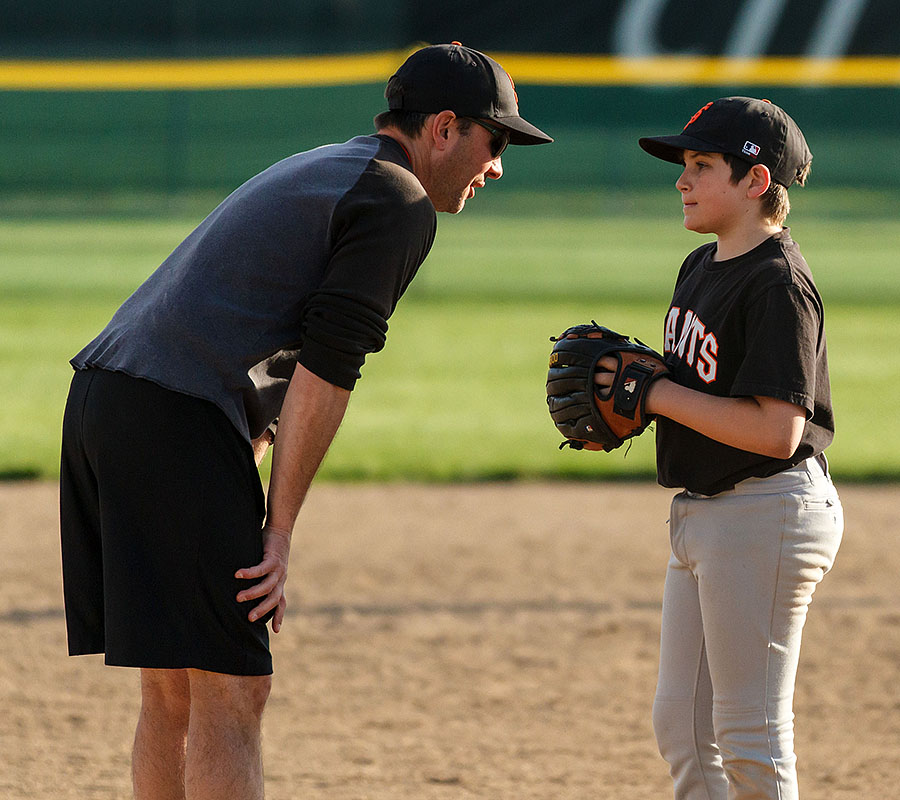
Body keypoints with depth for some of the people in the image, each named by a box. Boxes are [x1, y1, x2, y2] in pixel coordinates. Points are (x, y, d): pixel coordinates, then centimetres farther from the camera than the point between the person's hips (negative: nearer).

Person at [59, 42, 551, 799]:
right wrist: (278, 530, -10)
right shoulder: (400, 203, -2)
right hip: (178, 421, -9)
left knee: (172, 692, 14)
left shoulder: (312, 171, 28)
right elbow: (325, 369, -11)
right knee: (231, 693, -8)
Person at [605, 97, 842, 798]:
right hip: (702, 516, 10)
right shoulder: (702, 267, 13)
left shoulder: (779, 285, -17)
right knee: (681, 722, 13)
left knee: (751, 735, -5)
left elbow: (775, 430, -25)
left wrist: (657, 394, -19)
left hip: (767, 512, -10)